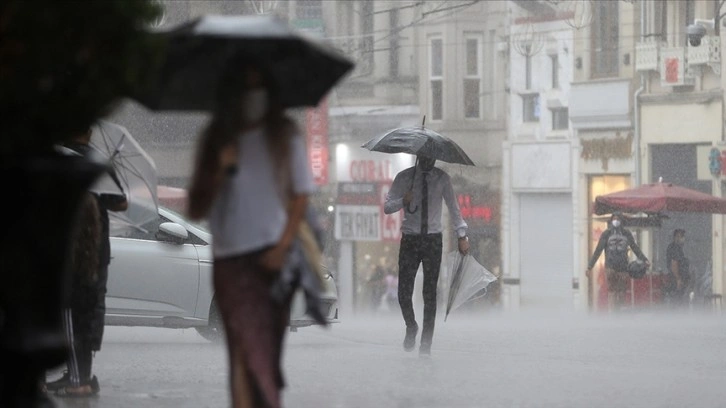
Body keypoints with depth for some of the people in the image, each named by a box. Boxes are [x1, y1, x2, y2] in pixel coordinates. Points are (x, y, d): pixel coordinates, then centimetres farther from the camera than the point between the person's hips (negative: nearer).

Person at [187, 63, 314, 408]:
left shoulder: (284, 135, 6)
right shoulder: (215, 142, 8)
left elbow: (301, 195, 3)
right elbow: (197, 210, 7)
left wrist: (282, 247, -8)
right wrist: (220, 171, -9)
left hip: (273, 258, 0)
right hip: (230, 260, 0)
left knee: (264, 352, 2)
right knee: (251, 352, -14)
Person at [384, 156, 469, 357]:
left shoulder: (442, 178, 4)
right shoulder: (404, 178, 2)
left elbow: (453, 206, 11)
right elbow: (387, 207, 1)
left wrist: (462, 235, 4)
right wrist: (403, 201, -20)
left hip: (433, 240, 0)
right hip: (410, 240, 0)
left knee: (430, 293, -3)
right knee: (404, 293, -6)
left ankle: (426, 343, 2)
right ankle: (411, 327, 24)